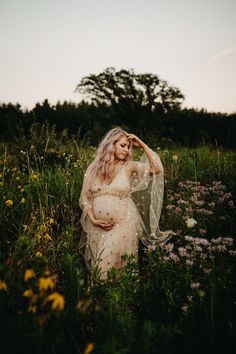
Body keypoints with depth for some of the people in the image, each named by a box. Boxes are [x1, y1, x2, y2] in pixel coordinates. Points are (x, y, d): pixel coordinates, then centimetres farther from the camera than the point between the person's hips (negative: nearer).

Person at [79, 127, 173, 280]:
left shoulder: (129, 167, -2)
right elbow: (85, 197, 6)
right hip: (98, 226, 3)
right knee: (97, 265, 14)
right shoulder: (94, 168, 2)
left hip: (123, 225, -2)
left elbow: (157, 168, -14)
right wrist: (93, 220, -6)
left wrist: (142, 144, -11)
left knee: (109, 263, -1)